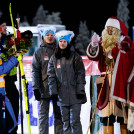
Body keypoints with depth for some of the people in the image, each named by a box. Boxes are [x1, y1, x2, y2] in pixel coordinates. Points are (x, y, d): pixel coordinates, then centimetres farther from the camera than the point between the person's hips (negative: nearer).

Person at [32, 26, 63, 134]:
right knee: (43, 115, -1)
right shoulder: (39, 52, 4)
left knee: (59, 115, 5)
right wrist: (35, 88, -9)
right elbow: (35, 71, 0)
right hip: (44, 89, -2)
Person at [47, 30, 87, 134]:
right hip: (62, 95, 4)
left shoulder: (75, 56, 0)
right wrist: (53, 92, -1)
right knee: (65, 122, 7)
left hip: (74, 95, -4)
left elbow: (80, 74, -3)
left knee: (74, 121, -7)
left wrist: (80, 90, -10)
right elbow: (51, 76, 8)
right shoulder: (54, 58, 10)